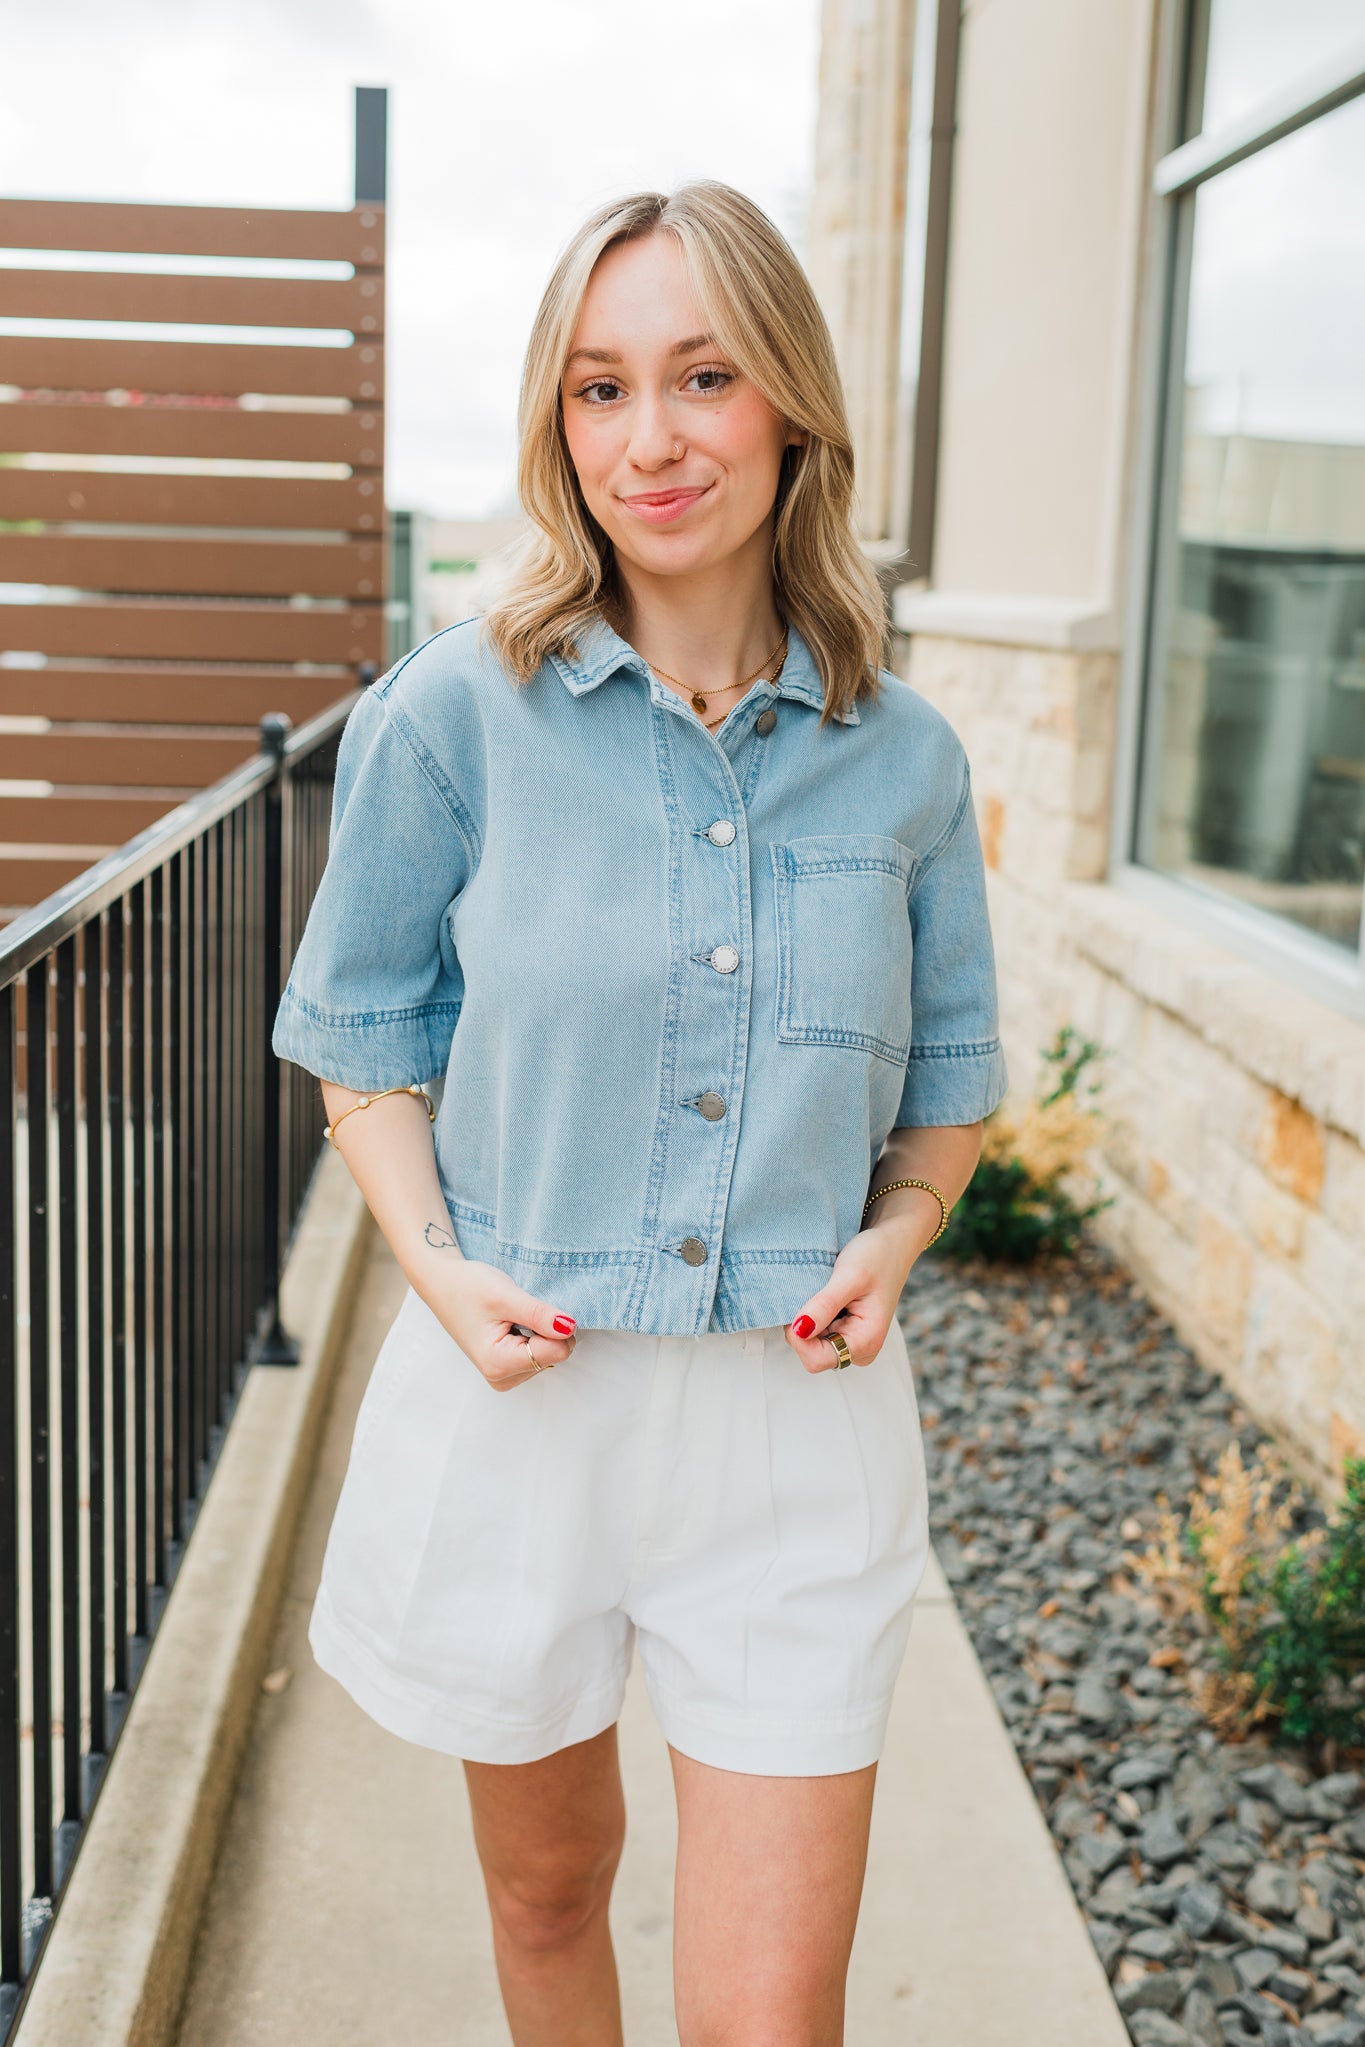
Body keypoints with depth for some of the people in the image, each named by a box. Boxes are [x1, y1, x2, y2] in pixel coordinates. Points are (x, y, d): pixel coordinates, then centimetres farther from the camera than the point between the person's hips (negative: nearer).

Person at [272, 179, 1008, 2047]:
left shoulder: (903, 757, -1)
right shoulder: (454, 717, -7)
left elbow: (951, 1073, 13)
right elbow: (361, 1032, 5)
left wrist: (895, 1234, -6)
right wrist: (432, 1263, -10)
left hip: (795, 1412, 1)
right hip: (516, 1393, 0)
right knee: (549, 1887, 23)